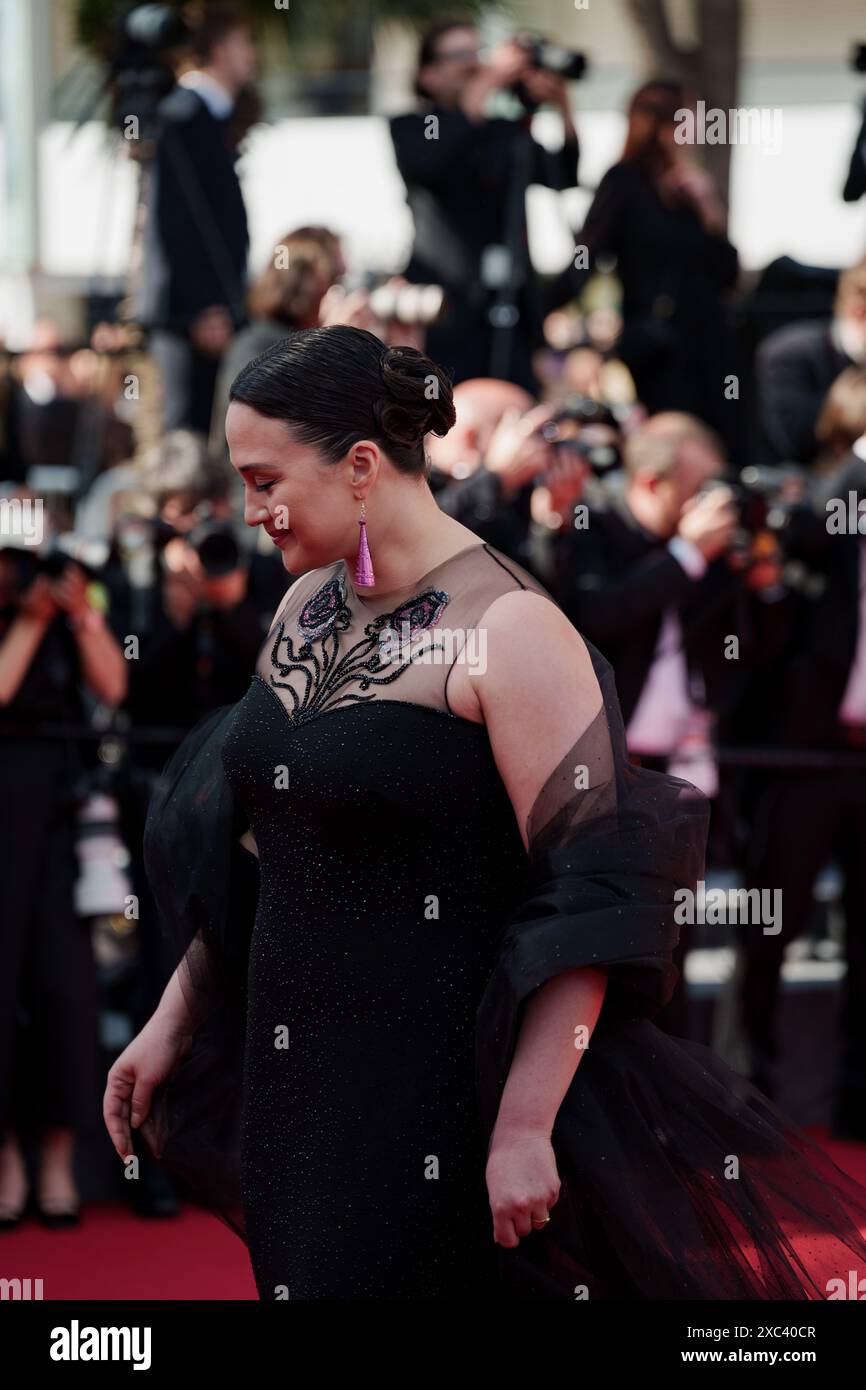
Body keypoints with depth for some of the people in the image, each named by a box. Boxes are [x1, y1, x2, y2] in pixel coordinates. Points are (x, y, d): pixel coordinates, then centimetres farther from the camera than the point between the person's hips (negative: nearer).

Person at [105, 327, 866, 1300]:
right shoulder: (307, 605, 8)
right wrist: (171, 1023, 17)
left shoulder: (508, 628, -15)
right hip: (290, 1074, 7)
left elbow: (592, 897, -19)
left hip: (439, 1092, -7)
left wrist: (525, 1127, -22)